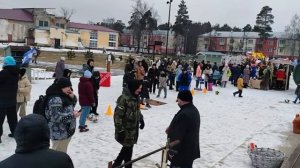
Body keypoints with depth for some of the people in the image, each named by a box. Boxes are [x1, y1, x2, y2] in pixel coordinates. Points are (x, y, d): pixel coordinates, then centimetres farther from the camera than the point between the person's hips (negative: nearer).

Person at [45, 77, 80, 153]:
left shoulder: (63, 96, 9)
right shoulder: (55, 99, -22)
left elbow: (70, 106, 22)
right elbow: (56, 117, -28)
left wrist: (73, 98, 3)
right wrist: (72, 115, -23)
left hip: (66, 131, 10)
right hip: (59, 133, -10)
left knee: (62, 154, 22)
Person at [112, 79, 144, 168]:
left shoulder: (135, 97, 6)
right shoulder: (124, 98, -22)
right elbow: (118, 115, -23)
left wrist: (141, 120, 22)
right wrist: (120, 130, -22)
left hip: (133, 128, 9)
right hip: (126, 129, -9)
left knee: (128, 148, 17)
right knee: (128, 148, -1)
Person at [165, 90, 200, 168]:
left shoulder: (184, 114, -29)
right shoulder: (194, 110, 5)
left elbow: (177, 137, -26)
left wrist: (172, 152, -17)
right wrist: (171, 128, 4)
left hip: (182, 153, -10)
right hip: (191, 149, 10)